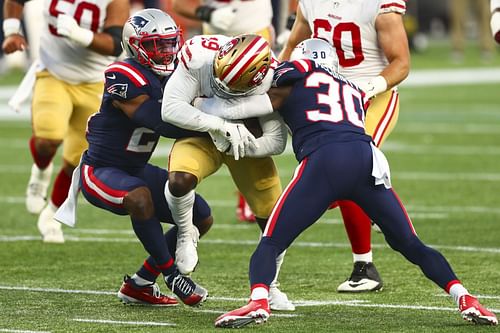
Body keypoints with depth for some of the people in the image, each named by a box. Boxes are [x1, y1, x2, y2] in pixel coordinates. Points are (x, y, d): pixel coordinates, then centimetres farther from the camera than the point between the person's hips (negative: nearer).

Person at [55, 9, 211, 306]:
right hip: (100, 170, -9)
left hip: (136, 170, 9)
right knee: (141, 198, -40)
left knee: (201, 218, 5)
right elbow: (159, 123, -31)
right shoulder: (126, 78, -24)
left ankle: (139, 285, 12)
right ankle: (172, 275, -23)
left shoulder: (169, 77, 3)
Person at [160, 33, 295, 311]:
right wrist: (223, 126, -43)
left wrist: (243, 146, -37)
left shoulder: (269, 81, -28)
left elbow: (276, 141, -20)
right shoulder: (199, 57, -34)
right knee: (179, 181, -34)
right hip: (202, 134, -1)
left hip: (247, 141, 2)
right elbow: (170, 109, -36)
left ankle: (268, 286, 28)